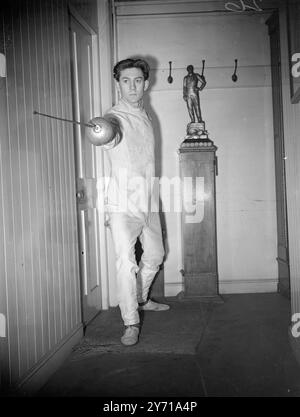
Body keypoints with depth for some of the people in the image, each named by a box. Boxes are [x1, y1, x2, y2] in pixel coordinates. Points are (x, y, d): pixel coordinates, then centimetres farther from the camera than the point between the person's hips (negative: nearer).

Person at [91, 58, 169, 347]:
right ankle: (131, 323, -2)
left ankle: (141, 299, 41)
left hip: (148, 201, 8)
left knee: (155, 255, 19)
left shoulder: (145, 117, 13)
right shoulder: (115, 117, -10)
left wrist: (150, 196, 16)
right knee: (126, 262, -15)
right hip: (123, 204, -7)